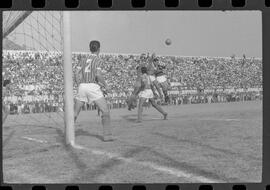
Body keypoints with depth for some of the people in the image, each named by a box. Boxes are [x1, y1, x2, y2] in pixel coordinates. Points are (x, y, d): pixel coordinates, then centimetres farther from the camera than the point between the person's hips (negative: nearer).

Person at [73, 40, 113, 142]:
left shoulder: (86, 61, 22)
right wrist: (106, 85, -2)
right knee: (105, 111, -1)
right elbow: (98, 74, -14)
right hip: (93, 87, -6)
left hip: (82, 86, 6)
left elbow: (77, 76, 21)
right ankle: (107, 135, -9)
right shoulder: (98, 60, 2)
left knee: (75, 113, 13)